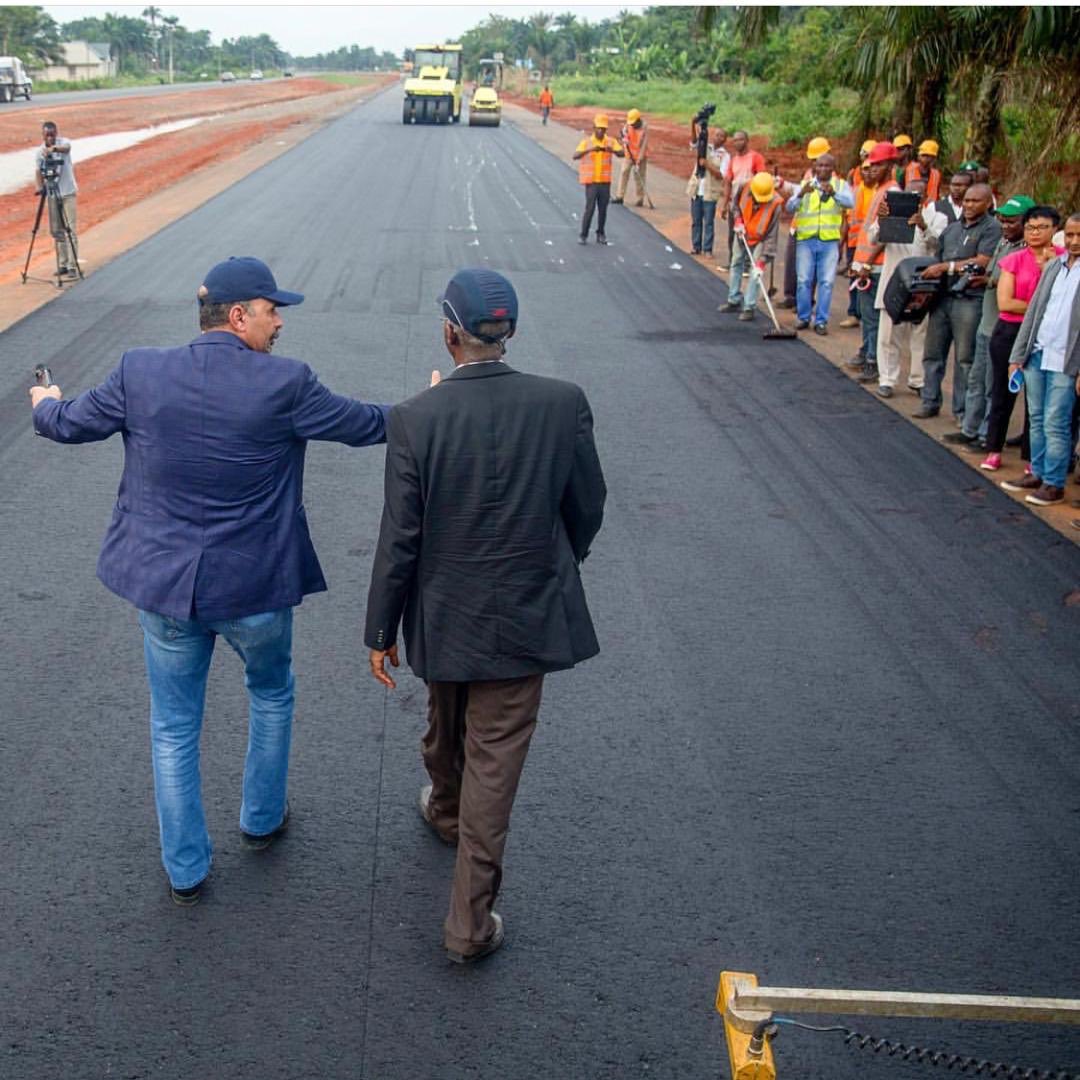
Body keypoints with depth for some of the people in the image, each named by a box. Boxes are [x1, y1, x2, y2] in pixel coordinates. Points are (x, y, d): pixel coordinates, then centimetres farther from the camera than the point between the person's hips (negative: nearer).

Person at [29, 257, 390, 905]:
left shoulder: (140, 374, -8)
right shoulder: (285, 385, -16)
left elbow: (70, 425, 7)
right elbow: (363, 425, -2)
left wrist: (46, 403, 32)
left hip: (165, 585, 2)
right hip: (255, 587, -2)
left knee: (175, 729, 18)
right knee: (272, 694, 29)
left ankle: (186, 870, 30)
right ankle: (263, 820, 44)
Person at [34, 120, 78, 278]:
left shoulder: (63, 142, -8)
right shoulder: (39, 152, 1)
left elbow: (66, 147, -32)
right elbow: (38, 172, -3)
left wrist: (54, 148, -54)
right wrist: (39, 186, -23)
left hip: (68, 193, -4)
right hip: (52, 194, 4)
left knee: (70, 229, -8)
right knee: (56, 231, 8)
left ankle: (72, 266, -7)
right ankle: (62, 265, 16)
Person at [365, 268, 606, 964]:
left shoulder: (416, 419, -17)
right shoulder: (564, 404, -14)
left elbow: (399, 539, -12)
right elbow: (588, 510, -2)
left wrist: (382, 632, 0)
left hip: (443, 614, 1)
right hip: (527, 617, 0)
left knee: (446, 729, 28)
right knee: (495, 761, 8)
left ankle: (445, 813, 58)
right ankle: (470, 924, 15)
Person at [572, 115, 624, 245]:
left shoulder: (610, 141, 1)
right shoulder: (587, 141, -4)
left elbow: (622, 153, -12)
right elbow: (575, 156, -17)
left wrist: (612, 150, -33)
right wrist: (589, 149, -33)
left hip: (605, 182, 2)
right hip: (591, 181, -2)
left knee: (603, 209, 7)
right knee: (590, 208, -7)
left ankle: (600, 234, 19)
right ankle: (583, 235, 2)